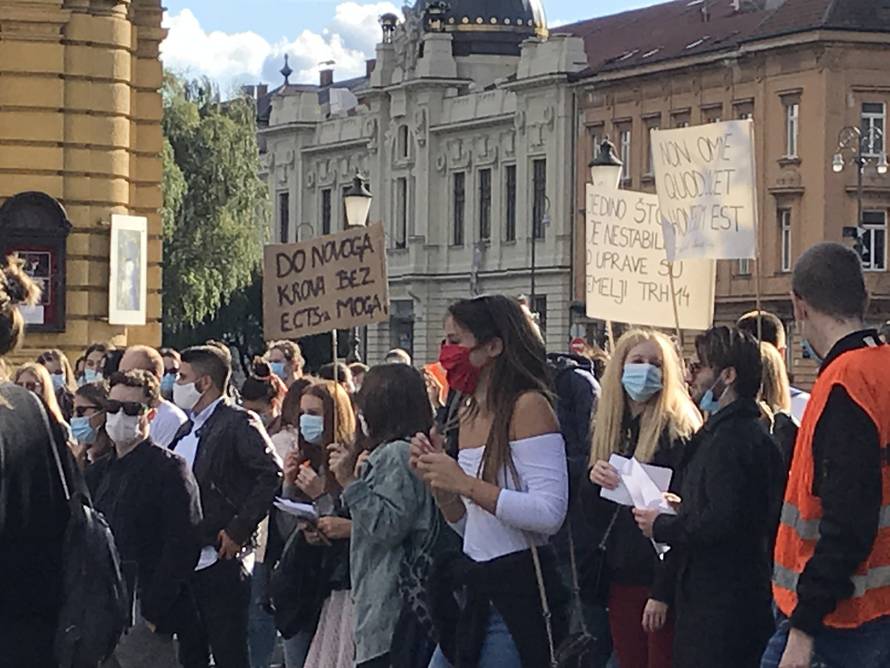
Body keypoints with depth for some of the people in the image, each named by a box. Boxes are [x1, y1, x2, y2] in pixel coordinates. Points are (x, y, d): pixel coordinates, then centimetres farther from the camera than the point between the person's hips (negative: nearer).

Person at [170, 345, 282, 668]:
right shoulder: (186, 430, 17)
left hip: (221, 563, -8)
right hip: (185, 563, 8)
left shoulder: (239, 423, -9)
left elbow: (271, 475, -20)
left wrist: (238, 531, -19)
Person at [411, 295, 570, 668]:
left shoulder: (528, 406, -13)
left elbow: (550, 513, -22)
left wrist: (465, 483, -20)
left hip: (519, 594, -9)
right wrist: (438, 482, 2)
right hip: (475, 593, 9)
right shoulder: (469, 416, 14)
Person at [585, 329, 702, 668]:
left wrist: (663, 592, -19)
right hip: (620, 577, 7)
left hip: (660, 579, -7)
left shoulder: (677, 430, -7)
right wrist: (594, 482, -7)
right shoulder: (610, 428, 13)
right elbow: (592, 513, 15)